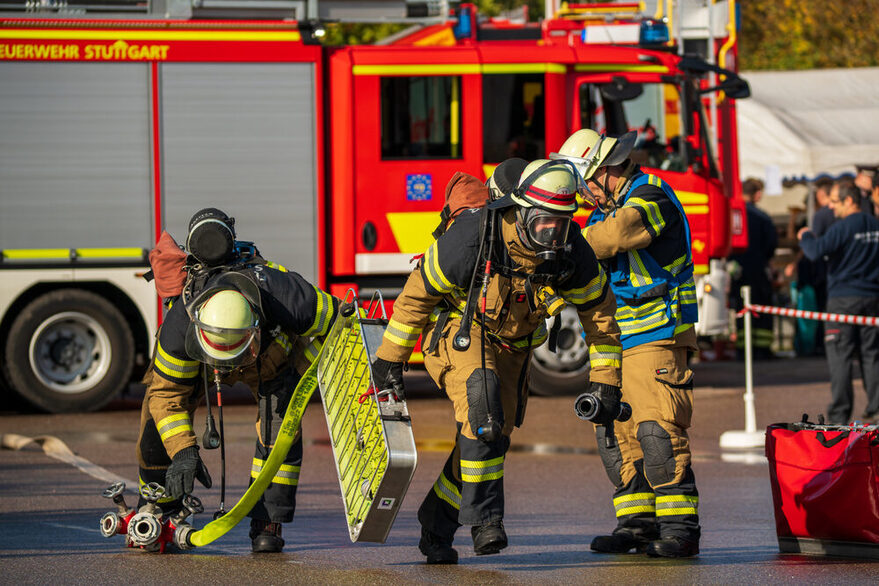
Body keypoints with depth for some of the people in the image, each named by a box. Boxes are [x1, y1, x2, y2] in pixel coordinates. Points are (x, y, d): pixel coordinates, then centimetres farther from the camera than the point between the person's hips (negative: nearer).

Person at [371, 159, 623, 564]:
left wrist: (604, 379, -2)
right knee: (480, 392, -33)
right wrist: (390, 359, -10)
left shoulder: (572, 254, -20)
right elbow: (417, 292, -17)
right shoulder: (473, 238, -31)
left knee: (495, 435, 4)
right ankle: (484, 516, -30)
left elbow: (599, 310, -2)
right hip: (456, 329, -5)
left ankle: (436, 526, 23)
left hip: (510, 345, 5)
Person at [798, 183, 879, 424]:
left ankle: (839, 416, -3)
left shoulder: (843, 228, -12)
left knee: (840, 358, -2)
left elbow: (816, 251, -20)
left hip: (843, 299, -6)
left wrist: (805, 237, -1)